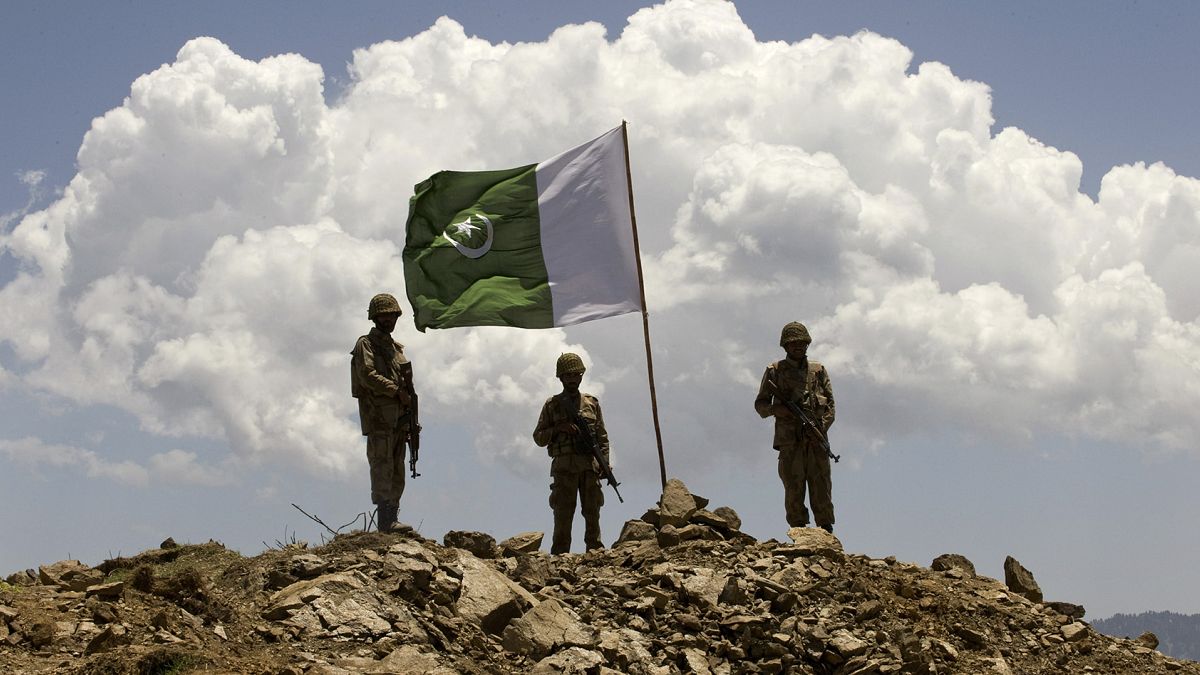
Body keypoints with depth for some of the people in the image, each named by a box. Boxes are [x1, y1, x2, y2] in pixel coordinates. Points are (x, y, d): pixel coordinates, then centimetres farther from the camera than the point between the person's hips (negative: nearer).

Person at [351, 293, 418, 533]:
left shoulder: (396, 348, 22)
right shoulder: (366, 344, -1)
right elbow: (368, 376, -17)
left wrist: (411, 422, 18)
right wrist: (396, 390, -17)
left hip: (398, 420, 8)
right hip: (378, 418, -8)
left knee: (397, 472, 6)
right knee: (382, 468, -13)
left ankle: (391, 520, 8)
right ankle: (386, 520, -18)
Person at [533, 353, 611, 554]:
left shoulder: (592, 403, 15)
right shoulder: (552, 405, 11)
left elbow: (602, 437, 14)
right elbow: (538, 438, 9)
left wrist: (605, 462, 0)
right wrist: (558, 428, -8)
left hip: (590, 467, 2)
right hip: (564, 467, -2)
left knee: (593, 514, -1)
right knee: (563, 515, -7)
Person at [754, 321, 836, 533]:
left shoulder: (818, 370, 15)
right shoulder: (775, 371, 11)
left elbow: (830, 403, 11)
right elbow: (760, 404, 11)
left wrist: (822, 427, -6)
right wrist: (775, 409, -11)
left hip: (816, 437, 1)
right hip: (789, 438, -1)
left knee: (821, 486, -4)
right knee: (793, 488, -5)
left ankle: (827, 534, -4)